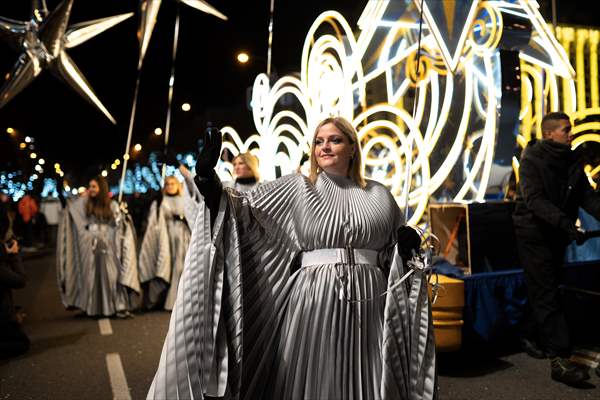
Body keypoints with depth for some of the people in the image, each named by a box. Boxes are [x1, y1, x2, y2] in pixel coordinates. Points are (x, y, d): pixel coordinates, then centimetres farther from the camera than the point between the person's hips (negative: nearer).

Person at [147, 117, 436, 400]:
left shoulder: (379, 195, 10)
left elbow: (397, 253, 20)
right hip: (314, 300, -1)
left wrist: (409, 248, -1)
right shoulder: (297, 188, 4)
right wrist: (208, 179, -18)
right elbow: (246, 210, -5)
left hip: (367, 303, 2)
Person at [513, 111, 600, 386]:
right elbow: (534, 200, -23)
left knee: (544, 293, 15)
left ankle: (536, 340, 31)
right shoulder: (532, 160, -12)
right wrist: (566, 223, -33)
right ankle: (559, 359, -9)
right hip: (534, 235, -6)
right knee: (547, 297, -8)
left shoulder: (572, 161, 7)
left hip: (557, 236, 7)